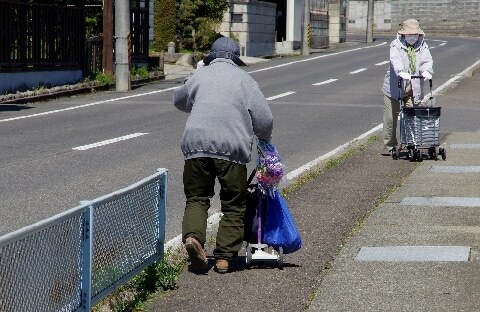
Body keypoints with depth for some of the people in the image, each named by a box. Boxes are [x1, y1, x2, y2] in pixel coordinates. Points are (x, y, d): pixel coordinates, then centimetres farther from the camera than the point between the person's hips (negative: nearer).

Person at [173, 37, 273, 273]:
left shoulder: (199, 75, 16)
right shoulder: (244, 79, 11)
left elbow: (179, 100, 35)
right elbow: (264, 120, 5)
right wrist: (265, 138, 25)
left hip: (196, 142, 2)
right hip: (232, 147, -1)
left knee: (196, 197, 11)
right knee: (234, 204, 8)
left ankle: (193, 235, -15)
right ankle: (224, 256, 3)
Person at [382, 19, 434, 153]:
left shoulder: (422, 46, 5)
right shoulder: (396, 45, -6)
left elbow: (427, 60, -9)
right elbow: (395, 60, -24)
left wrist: (426, 71, -32)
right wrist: (401, 72, -43)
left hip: (413, 90, 2)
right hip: (394, 87, -2)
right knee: (391, 116, 4)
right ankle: (391, 145, 19)